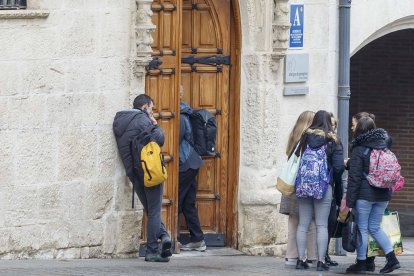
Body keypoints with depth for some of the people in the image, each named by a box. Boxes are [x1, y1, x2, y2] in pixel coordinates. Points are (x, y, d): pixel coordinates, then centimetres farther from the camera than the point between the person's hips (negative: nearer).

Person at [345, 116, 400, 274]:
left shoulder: (359, 150, -10)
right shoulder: (384, 147, 7)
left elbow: (354, 178, -12)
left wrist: (350, 202, -11)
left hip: (365, 194, -6)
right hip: (383, 195, 6)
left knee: (361, 228, 3)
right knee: (375, 227, 16)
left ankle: (361, 263, 6)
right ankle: (392, 259, 7)